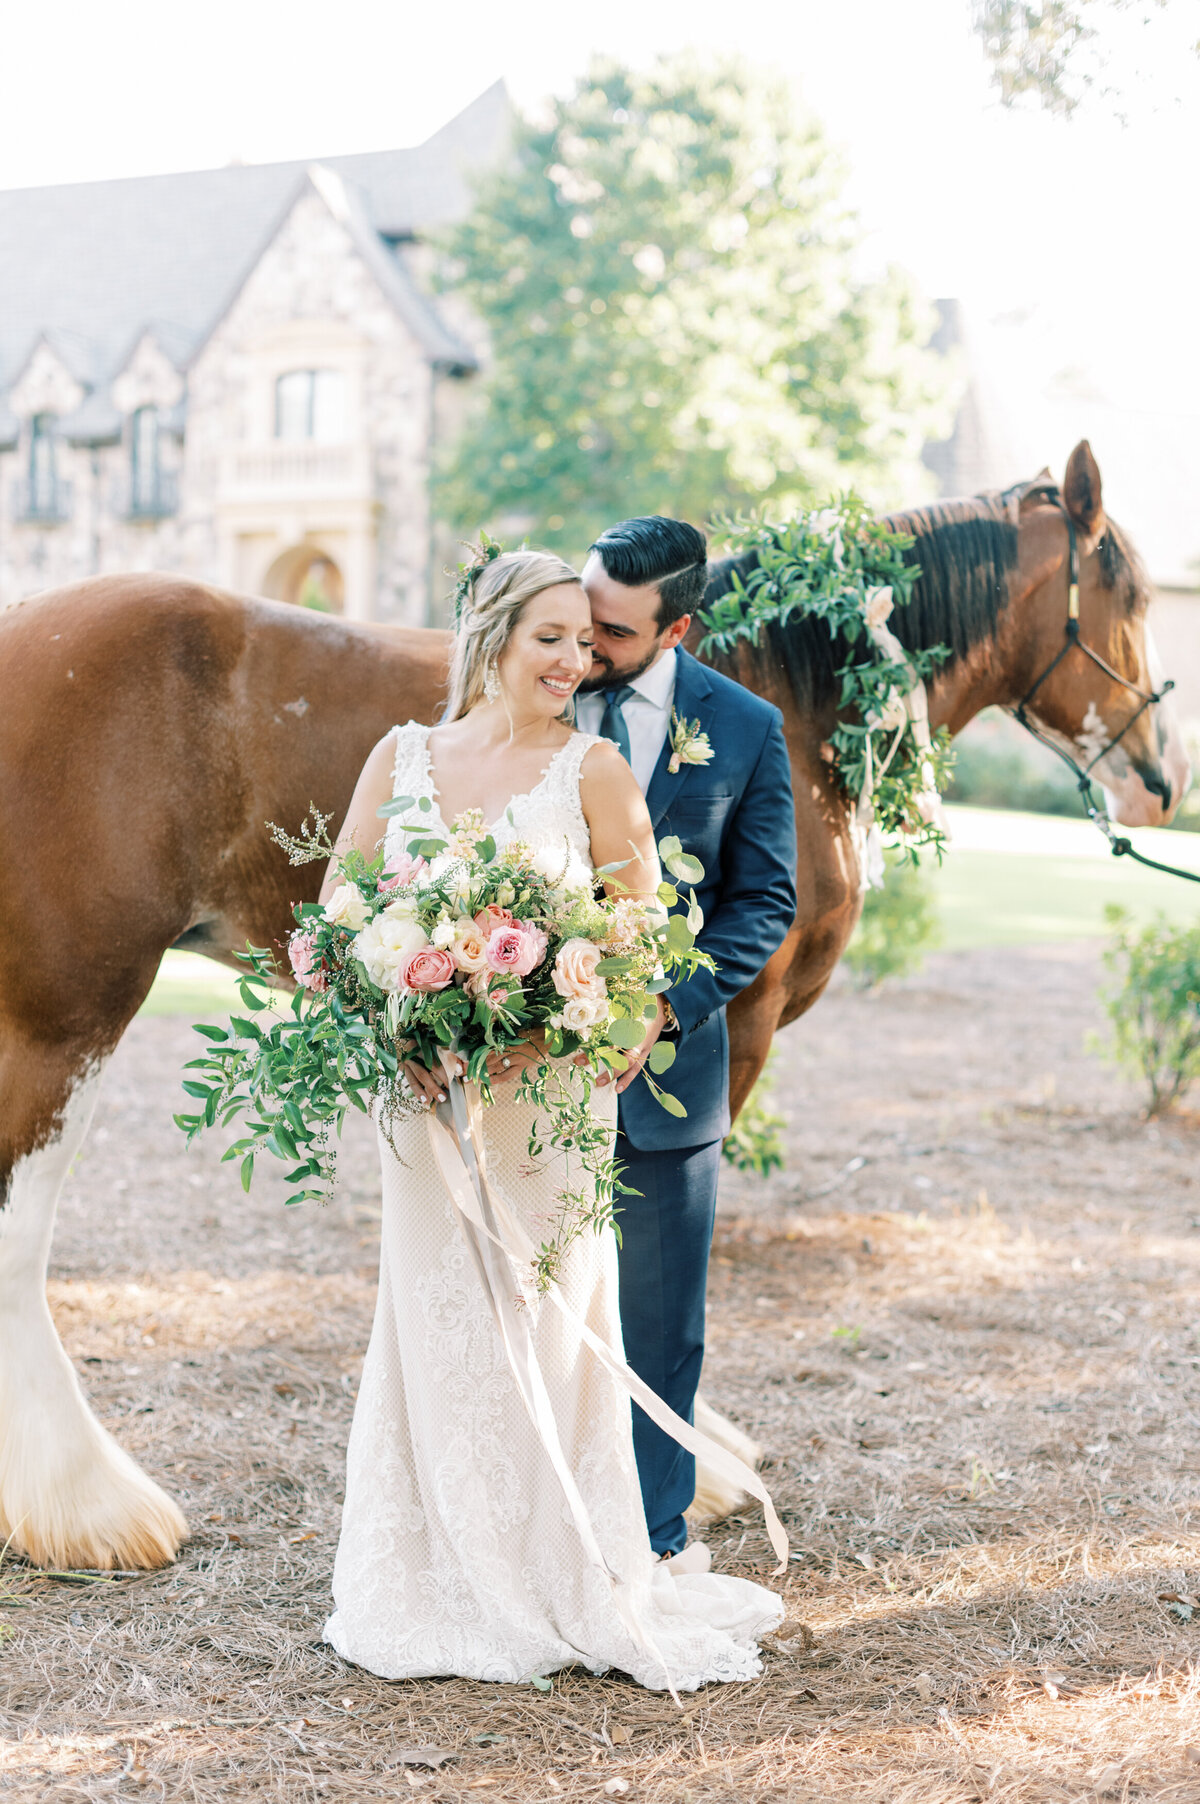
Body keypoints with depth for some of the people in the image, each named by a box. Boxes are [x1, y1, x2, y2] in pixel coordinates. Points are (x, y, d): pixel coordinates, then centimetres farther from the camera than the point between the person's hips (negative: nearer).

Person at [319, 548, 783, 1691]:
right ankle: (441, 1587, 21)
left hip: (549, 1085, -2)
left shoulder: (592, 768, -1)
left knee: (543, 1327, 2)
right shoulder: (401, 758, 6)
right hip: (426, 1085, 3)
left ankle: (567, 1588, 16)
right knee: (432, 1326, 7)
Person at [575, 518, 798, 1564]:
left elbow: (764, 903, -2)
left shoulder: (745, 729, -4)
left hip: (662, 1065, 0)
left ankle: (653, 1540, 27)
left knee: (659, 1330, 11)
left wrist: (663, 1006, -16)